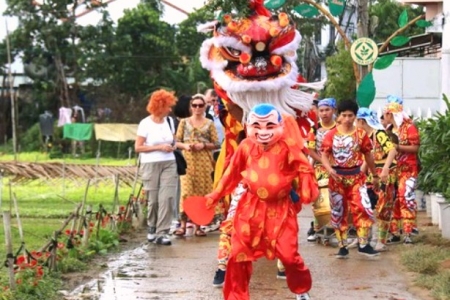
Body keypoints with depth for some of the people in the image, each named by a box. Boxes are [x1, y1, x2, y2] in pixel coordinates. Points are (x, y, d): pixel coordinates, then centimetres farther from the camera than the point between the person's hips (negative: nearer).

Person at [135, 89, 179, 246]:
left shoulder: (169, 121, 10)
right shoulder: (145, 124, -6)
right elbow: (138, 147, -8)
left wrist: (174, 145, 2)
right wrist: (159, 147, -14)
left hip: (169, 164, 4)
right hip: (150, 165, -4)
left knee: (167, 198, -9)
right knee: (153, 200, 4)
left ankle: (162, 233, -8)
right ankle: (152, 228, 25)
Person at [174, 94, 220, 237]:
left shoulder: (209, 123, 7)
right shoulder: (184, 122, 8)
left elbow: (216, 144, 4)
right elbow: (176, 141, 7)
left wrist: (203, 145, -12)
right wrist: (185, 146, -13)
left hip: (204, 162, 1)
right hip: (187, 161, -1)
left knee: (201, 193, 2)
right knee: (186, 191, -9)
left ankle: (198, 225, 8)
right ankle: (183, 224, -8)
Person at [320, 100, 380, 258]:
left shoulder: (361, 134, 2)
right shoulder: (331, 135, -1)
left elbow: (368, 155, 11)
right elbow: (324, 155, -4)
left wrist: (375, 176, 16)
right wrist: (329, 169, -24)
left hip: (356, 176, 0)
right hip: (337, 178, 0)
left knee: (363, 208, -10)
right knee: (338, 212, 6)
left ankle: (363, 244, 0)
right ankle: (342, 246, 15)